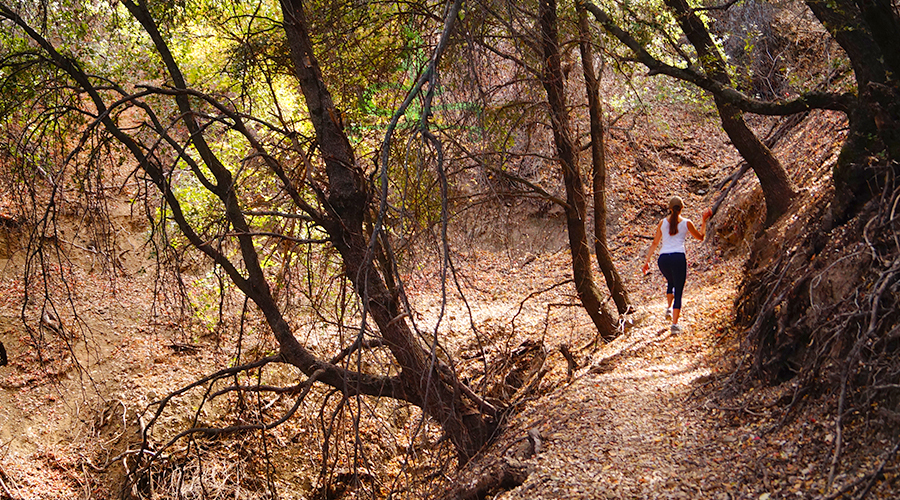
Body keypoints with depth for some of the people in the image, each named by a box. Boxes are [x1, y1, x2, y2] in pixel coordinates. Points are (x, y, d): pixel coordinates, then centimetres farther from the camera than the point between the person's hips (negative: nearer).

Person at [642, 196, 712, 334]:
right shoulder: (686, 223, 6)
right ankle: (674, 324, -7)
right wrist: (704, 221, 30)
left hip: (663, 259, 3)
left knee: (671, 282, 32)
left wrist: (647, 261, 18)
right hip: (678, 257, -3)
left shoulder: (663, 223, 11)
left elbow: (655, 243, 13)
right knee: (678, 291, 2)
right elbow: (700, 237, 21)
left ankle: (669, 308, 16)